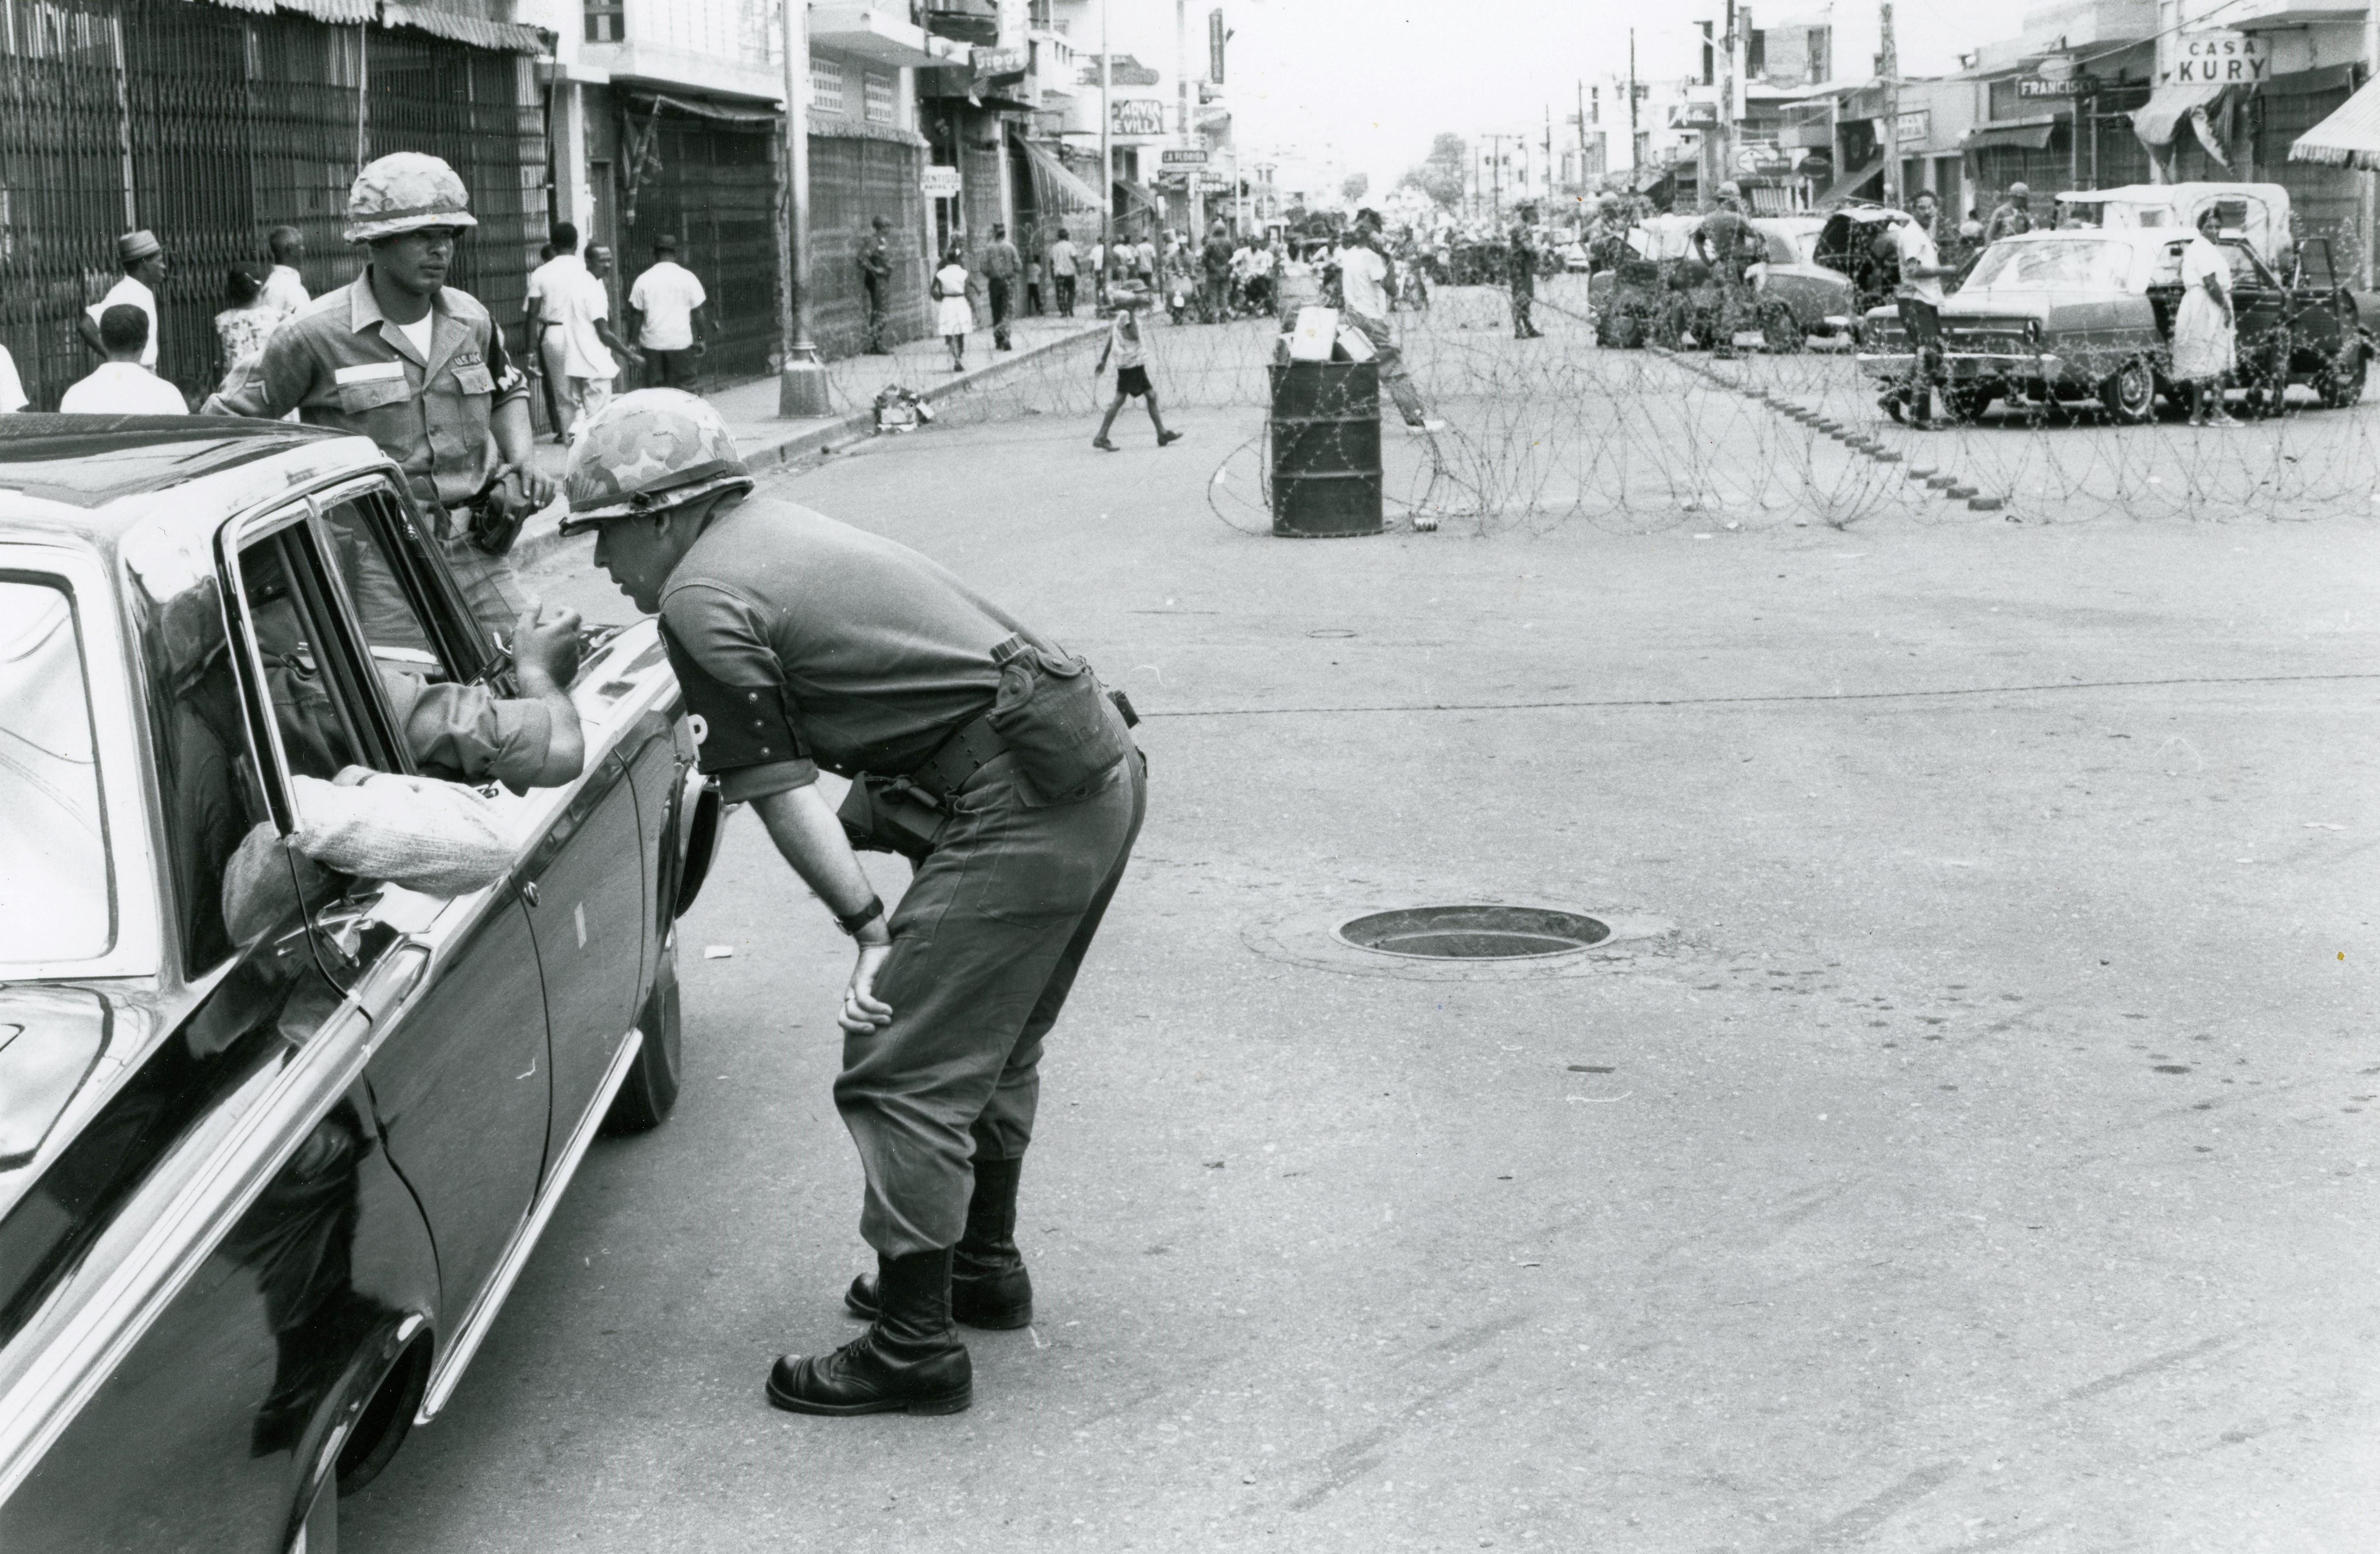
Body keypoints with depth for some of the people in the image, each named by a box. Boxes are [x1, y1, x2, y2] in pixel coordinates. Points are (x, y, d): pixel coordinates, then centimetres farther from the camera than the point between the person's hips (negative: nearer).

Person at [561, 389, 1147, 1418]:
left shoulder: (704, 599, -7)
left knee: (900, 1075, -2)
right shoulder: (780, 530, 21)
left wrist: (867, 927, -11)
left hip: (1021, 809, -10)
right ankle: (984, 1266, 40)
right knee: (990, 1044, 25)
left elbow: (779, 788, -11)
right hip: (1101, 766, 10)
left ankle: (914, 1349, 5)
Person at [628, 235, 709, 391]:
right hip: (681, 342, -1)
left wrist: (633, 342, 9)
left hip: (652, 343, 1)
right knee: (684, 391, 3)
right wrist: (702, 340, 8)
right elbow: (698, 312, 0)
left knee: (654, 391, 6)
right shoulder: (688, 278, -1)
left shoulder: (643, 280, 1)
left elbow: (636, 315, 2)